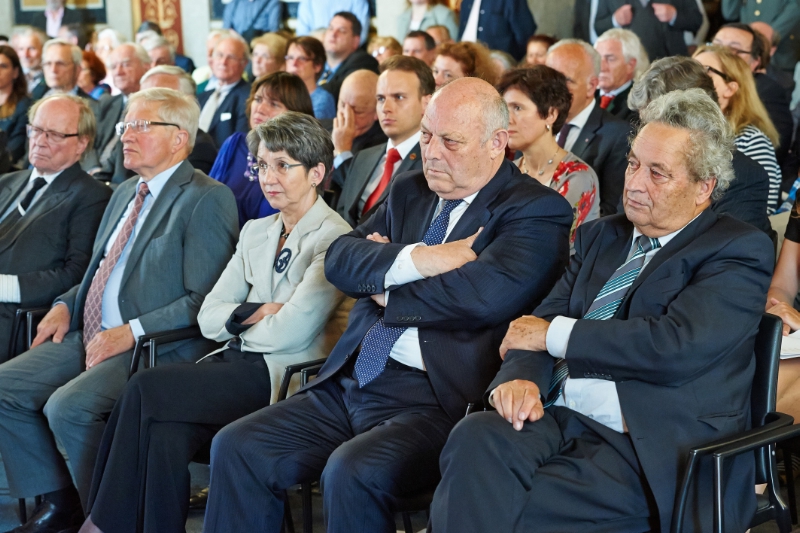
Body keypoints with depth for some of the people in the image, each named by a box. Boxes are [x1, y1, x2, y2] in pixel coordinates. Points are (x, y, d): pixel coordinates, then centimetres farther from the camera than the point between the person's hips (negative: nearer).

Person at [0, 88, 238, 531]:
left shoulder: (207, 199, -9)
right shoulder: (125, 194, 19)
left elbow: (202, 300, -16)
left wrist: (132, 331, -20)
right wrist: (66, 305, 9)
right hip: (90, 336, 9)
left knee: (68, 407, -28)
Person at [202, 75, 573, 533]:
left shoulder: (537, 211, -5)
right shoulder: (410, 191, 18)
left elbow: (486, 293, -22)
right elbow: (339, 259, 7)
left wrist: (386, 292, -6)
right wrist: (415, 259, -12)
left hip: (438, 397, -7)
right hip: (349, 385, 8)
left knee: (352, 471, -32)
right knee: (237, 448, -4)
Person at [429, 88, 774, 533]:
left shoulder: (740, 251, 1)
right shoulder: (601, 236, 23)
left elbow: (678, 346, -15)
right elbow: (542, 321, 12)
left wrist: (554, 334, -5)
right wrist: (521, 375, -13)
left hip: (648, 447, -5)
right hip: (554, 416, 6)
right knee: (474, 441, -29)